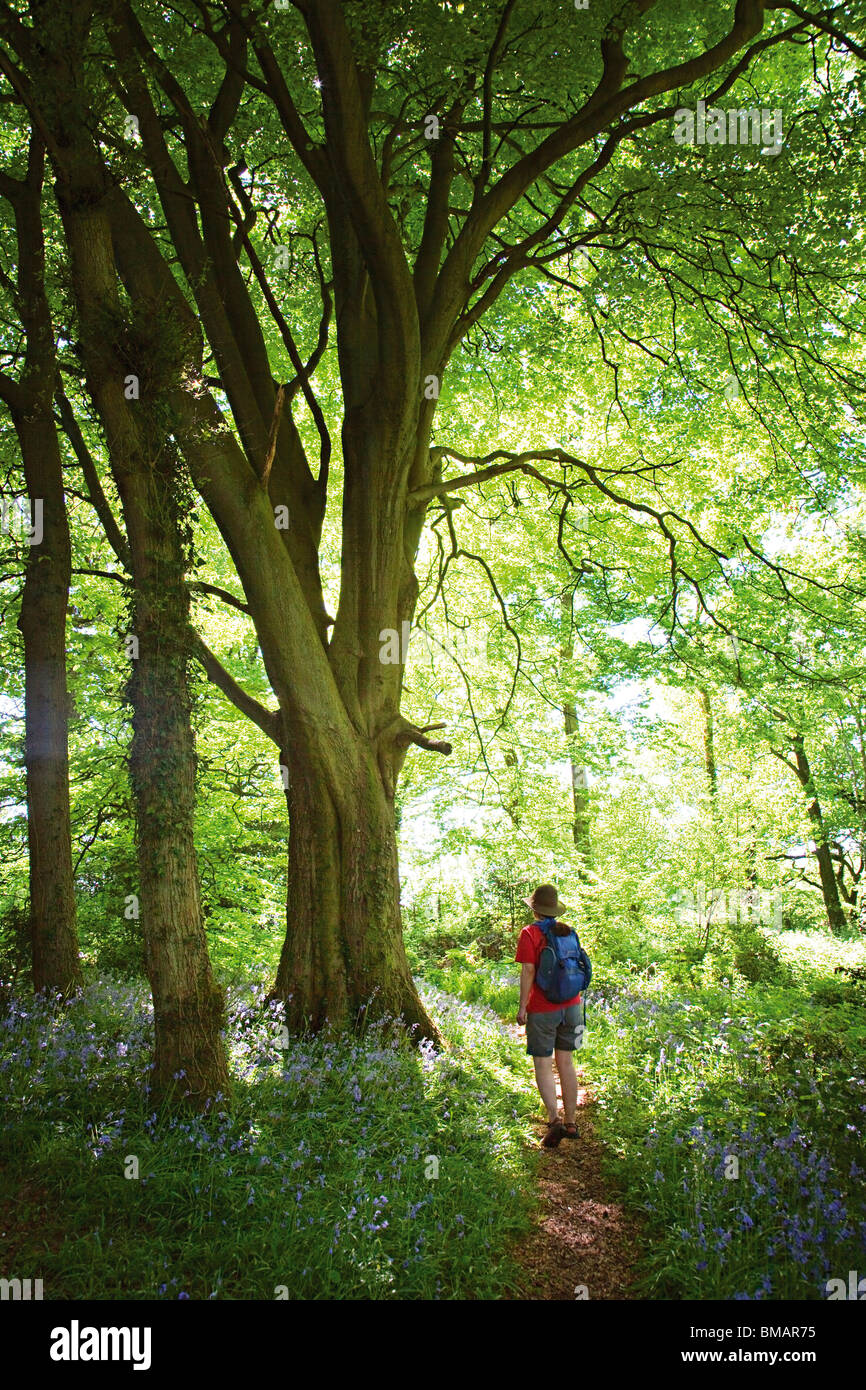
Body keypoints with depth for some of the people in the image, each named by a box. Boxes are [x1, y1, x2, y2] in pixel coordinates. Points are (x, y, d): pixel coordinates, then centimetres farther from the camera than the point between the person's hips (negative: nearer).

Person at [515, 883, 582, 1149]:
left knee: (542, 1065, 3)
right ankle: (570, 1123, 18)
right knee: (566, 1062, 13)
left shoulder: (530, 933, -11)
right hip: (570, 1005, 5)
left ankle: (554, 1120, -11)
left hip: (542, 1010, -5)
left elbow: (528, 971, -16)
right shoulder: (567, 931, 5)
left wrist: (522, 1007, -9)